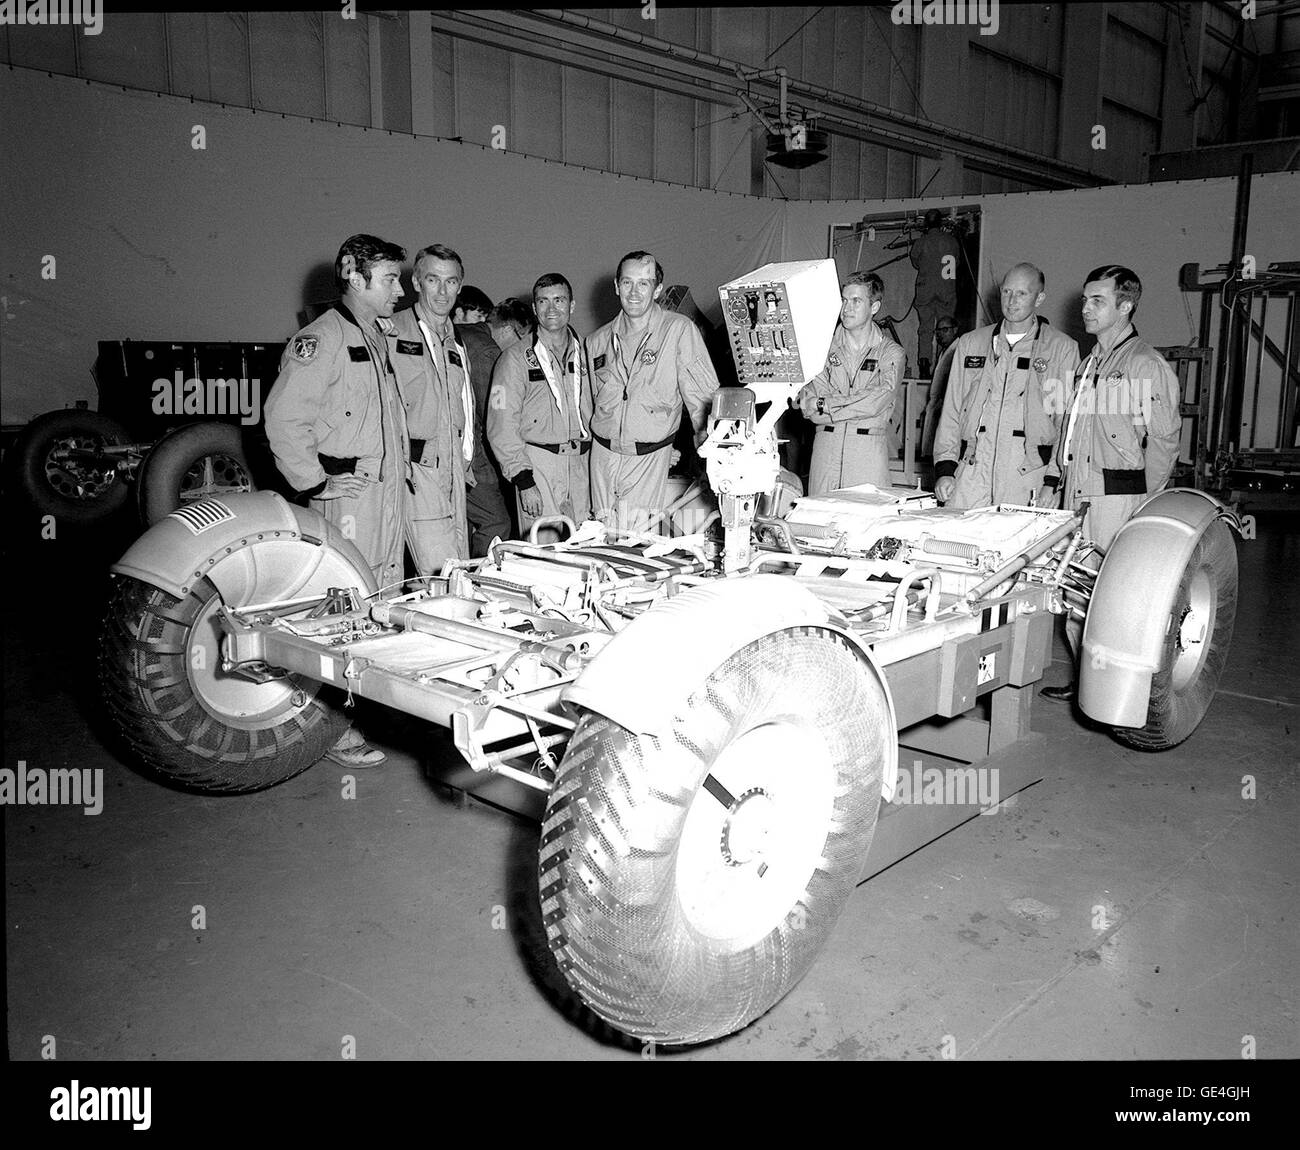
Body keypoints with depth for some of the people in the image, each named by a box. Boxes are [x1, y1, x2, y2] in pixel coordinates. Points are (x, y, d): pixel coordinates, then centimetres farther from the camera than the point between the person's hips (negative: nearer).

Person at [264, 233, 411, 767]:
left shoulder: (380, 337, 18)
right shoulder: (321, 339, -11)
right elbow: (284, 420, -17)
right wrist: (316, 484, -15)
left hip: (390, 487, 9)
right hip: (348, 494, -9)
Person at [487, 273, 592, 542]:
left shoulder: (583, 354, 12)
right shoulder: (516, 358, -2)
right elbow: (502, 428, -7)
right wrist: (524, 481, -14)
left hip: (581, 466, 4)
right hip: (538, 465, -4)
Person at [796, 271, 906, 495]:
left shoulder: (891, 353, 4)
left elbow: (875, 403, -11)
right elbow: (808, 407, -1)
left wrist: (823, 405, -10)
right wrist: (856, 405, -13)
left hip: (869, 452, -1)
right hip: (826, 447, 2)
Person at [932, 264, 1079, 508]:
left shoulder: (1063, 348, 7)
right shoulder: (970, 343, 15)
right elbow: (951, 412, 13)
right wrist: (944, 469, 4)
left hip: (1026, 480, -2)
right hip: (970, 476, 2)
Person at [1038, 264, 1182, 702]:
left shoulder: (1146, 365, -6)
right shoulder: (1089, 363, 19)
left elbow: (1164, 439, -9)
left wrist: (1145, 504, -10)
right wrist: (1052, 482, 17)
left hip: (1119, 494, -8)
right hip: (1077, 493, 8)